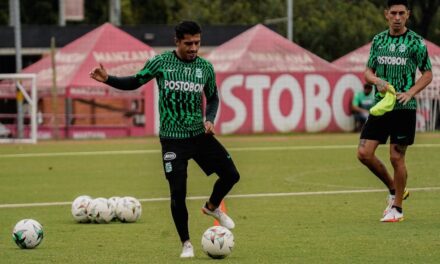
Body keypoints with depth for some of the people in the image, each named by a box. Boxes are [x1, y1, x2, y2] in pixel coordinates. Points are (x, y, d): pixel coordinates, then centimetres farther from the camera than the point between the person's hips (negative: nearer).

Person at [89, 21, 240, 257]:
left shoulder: (205, 67, 1)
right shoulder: (161, 62, -6)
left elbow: (212, 97, 15)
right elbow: (133, 83, 3)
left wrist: (209, 119, -4)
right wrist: (107, 79, -13)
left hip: (200, 134, 3)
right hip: (172, 138, -3)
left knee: (231, 175, 2)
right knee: (178, 192, -8)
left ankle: (212, 207, 34)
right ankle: (186, 244, 9)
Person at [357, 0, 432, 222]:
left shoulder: (416, 42, -3)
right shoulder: (378, 40, 9)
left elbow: (427, 74, 0)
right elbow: (368, 71, 14)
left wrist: (410, 93, -15)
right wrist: (378, 81, -9)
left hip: (404, 108, -4)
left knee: (396, 157, -4)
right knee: (364, 153, -3)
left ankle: (397, 208, 10)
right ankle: (394, 189, 19)